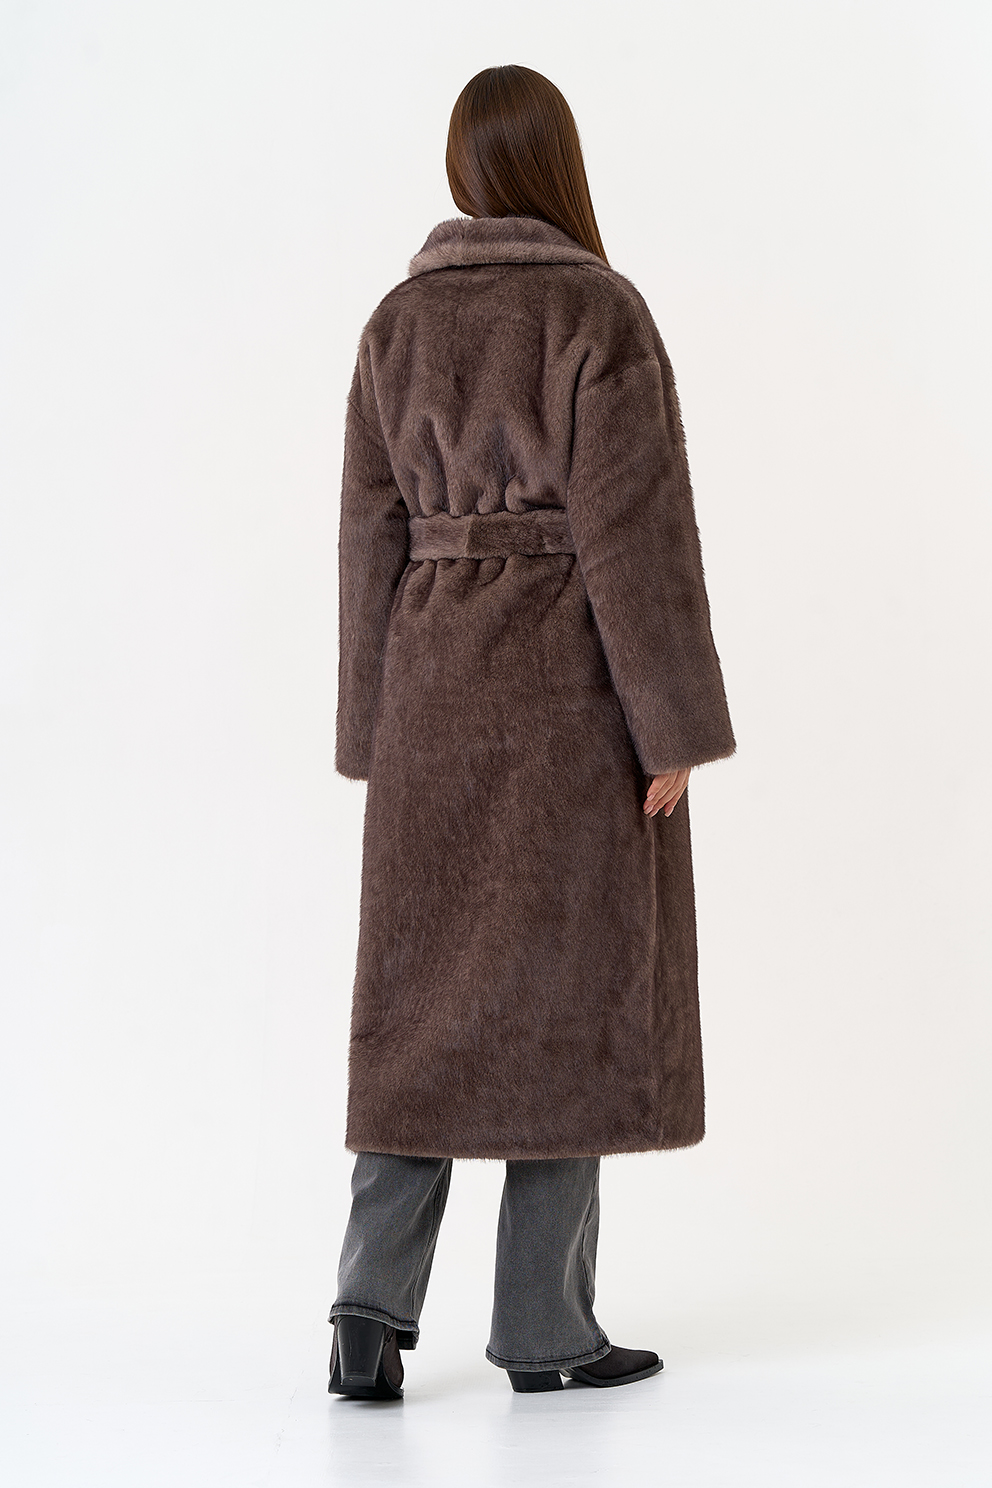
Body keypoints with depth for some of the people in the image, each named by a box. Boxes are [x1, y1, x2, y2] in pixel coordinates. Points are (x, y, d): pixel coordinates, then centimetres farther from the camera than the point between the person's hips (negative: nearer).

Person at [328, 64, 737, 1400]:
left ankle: (373, 1305, 0)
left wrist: (380, 734, 12)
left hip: (441, 683, 5)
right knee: (571, 991, 4)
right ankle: (544, 1325, 11)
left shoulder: (399, 323, 8)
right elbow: (634, 528, -13)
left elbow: (373, 534, 7)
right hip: (579, 688, -4)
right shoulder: (601, 311, -8)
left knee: (434, 994, 9)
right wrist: (673, 729, -10)